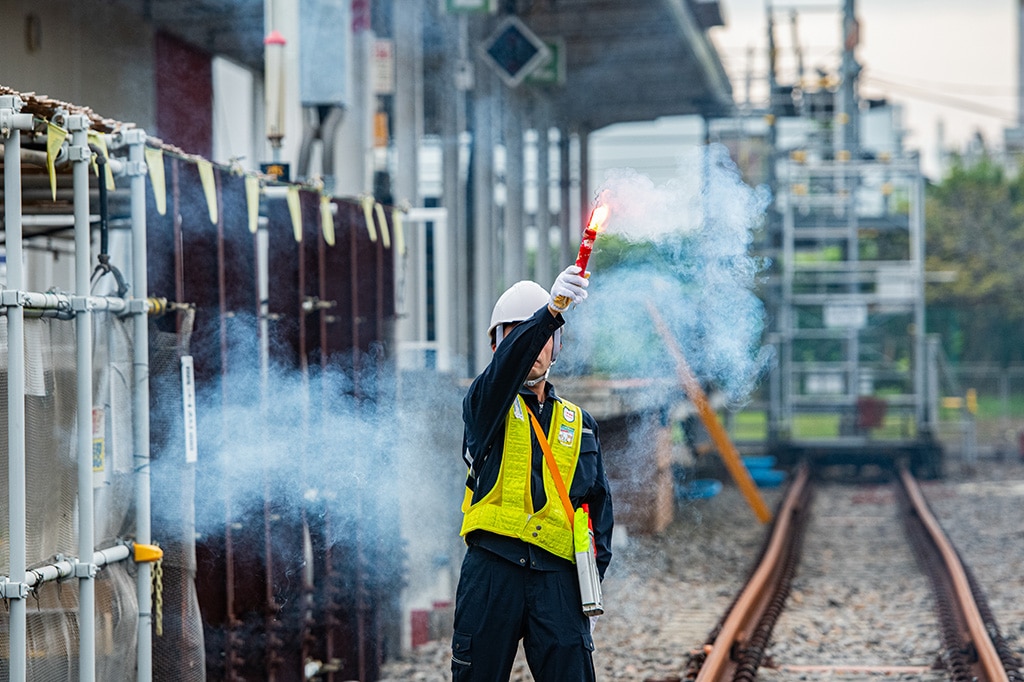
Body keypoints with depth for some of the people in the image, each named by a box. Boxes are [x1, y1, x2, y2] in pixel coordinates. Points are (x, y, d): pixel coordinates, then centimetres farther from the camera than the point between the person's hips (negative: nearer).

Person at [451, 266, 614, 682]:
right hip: (492, 569, -2)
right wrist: (551, 310, -33)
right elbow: (509, 363, -15)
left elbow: (598, 504, 19)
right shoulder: (487, 404, 8)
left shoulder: (579, 424, 20)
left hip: (557, 574, 2)